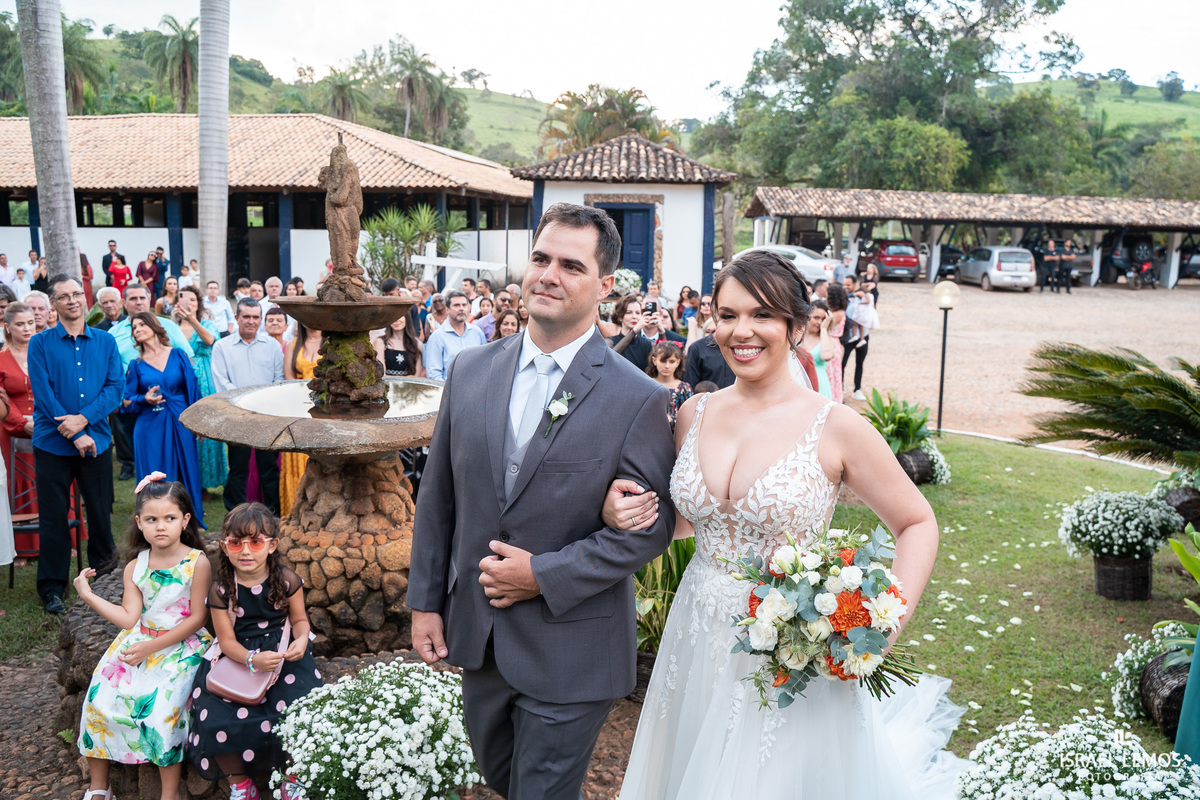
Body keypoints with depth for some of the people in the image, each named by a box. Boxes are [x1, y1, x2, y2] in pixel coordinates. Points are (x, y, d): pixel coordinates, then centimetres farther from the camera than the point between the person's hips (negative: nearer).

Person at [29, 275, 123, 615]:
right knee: (53, 516, 3)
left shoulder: (105, 342, 7)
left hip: (96, 440, 2)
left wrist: (83, 419, -16)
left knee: (100, 509, 11)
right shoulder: (40, 344, 0)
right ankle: (51, 587, 14)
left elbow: (114, 387, -1)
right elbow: (43, 393, -8)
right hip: (52, 443, -2)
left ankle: (103, 568, 34)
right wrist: (75, 435, -14)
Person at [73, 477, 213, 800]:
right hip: (138, 640, 5)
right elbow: (129, 618, -1)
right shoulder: (135, 567, 4)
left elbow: (197, 618, -12)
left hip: (182, 645, -5)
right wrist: (88, 595, -7)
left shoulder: (197, 563, -12)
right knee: (99, 699, -8)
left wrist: (151, 647, -16)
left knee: (162, 709, -25)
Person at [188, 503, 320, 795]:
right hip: (237, 656, 1)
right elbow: (227, 640, -7)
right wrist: (252, 659, -27)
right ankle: (239, 784, 6)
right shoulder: (221, 589, -7)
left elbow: (299, 619, 6)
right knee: (217, 718, -22)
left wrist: (301, 639, -18)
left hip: (281, 651, 0)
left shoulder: (287, 580, -5)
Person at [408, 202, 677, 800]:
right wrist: (425, 600, 5)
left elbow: (651, 527, -13)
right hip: (476, 633, 5)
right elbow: (437, 495, 5)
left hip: (568, 652, -5)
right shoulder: (471, 370, -1)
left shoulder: (638, 398, -14)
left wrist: (544, 575, -17)